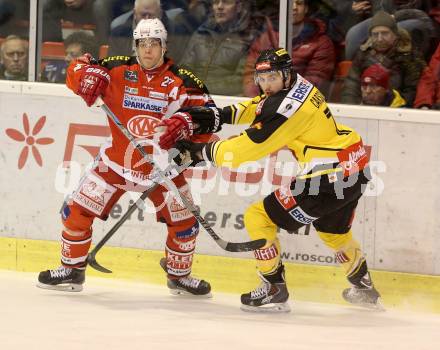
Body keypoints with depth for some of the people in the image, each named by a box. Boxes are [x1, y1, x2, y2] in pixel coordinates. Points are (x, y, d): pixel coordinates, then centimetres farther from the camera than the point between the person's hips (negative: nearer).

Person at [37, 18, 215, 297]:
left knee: (184, 220, 0)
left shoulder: (181, 80, -9)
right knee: (78, 210, -2)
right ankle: (72, 269, 16)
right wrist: (86, 73, -23)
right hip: (118, 159, 0)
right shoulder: (118, 70, -6)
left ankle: (179, 275, 24)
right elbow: (77, 71, 0)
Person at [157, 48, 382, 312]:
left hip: (330, 179, -10)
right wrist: (219, 116, 6)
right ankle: (364, 289, 51)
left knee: (260, 218, -2)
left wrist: (201, 152, -12)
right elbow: (259, 107, 20)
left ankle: (275, 291, 6)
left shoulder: (288, 108, -23)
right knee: (333, 230, 35)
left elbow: (248, 148, -20)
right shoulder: (294, 84, 6)